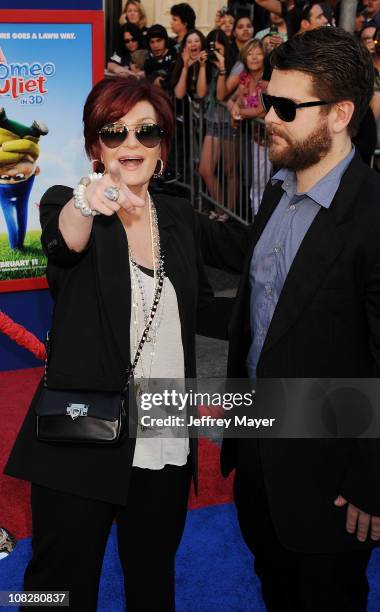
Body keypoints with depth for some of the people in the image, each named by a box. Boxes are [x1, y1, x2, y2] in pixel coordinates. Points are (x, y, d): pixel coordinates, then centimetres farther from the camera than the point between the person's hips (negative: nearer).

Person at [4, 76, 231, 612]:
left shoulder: (179, 217, 7)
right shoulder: (66, 206, -7)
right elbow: (63, 244, -31)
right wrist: (86, 203, -53)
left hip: (166, 447, 5)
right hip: (81, 445, -4)